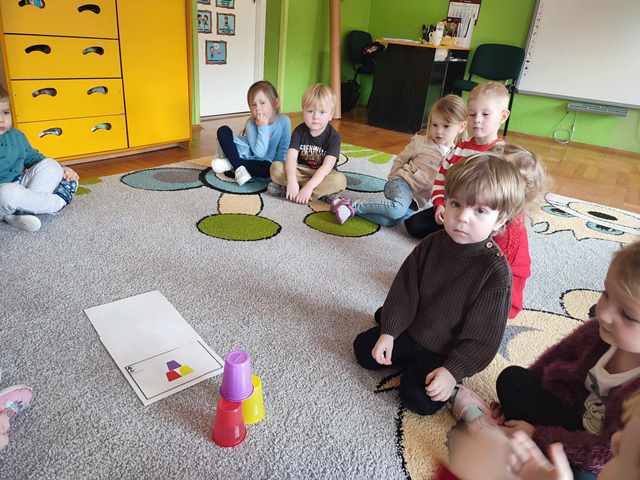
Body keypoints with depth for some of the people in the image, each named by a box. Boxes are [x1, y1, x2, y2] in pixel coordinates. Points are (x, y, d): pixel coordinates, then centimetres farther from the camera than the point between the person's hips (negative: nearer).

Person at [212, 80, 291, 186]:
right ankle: (239, 167, -25)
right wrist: (263, 127, -27)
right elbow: (259, 153, -21)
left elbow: (283, 150, -8)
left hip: (265, 163, -1)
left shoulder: (284, 121, -14)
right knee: (223, 130, -15)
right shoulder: (251, 123, -13)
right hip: (248, 155, 1)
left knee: (269, 168, -39)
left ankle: (231, 164, -21)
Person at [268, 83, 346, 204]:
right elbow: (291, 157, -20)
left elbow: (327, 166, -26)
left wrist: (309, 186, -38)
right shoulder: (299, 131, -8)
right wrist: (292, 181, -39)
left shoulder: (333, 136, -15)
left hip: (322, 175, -1)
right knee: (276, 168, -21)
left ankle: (285, 190, -31)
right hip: (301, 171, 2)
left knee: (340, 180, -34)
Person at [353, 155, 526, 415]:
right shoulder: (432, 244, -12)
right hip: (411, 329, 4)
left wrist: (453, 370, -24)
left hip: (444, 350, -4)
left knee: (419, 399, -16)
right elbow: (404, 289, -5)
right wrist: (389, 331, -10)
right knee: (363, 349, 3)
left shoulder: (495, 270, -26)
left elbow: (482, 336, -20)